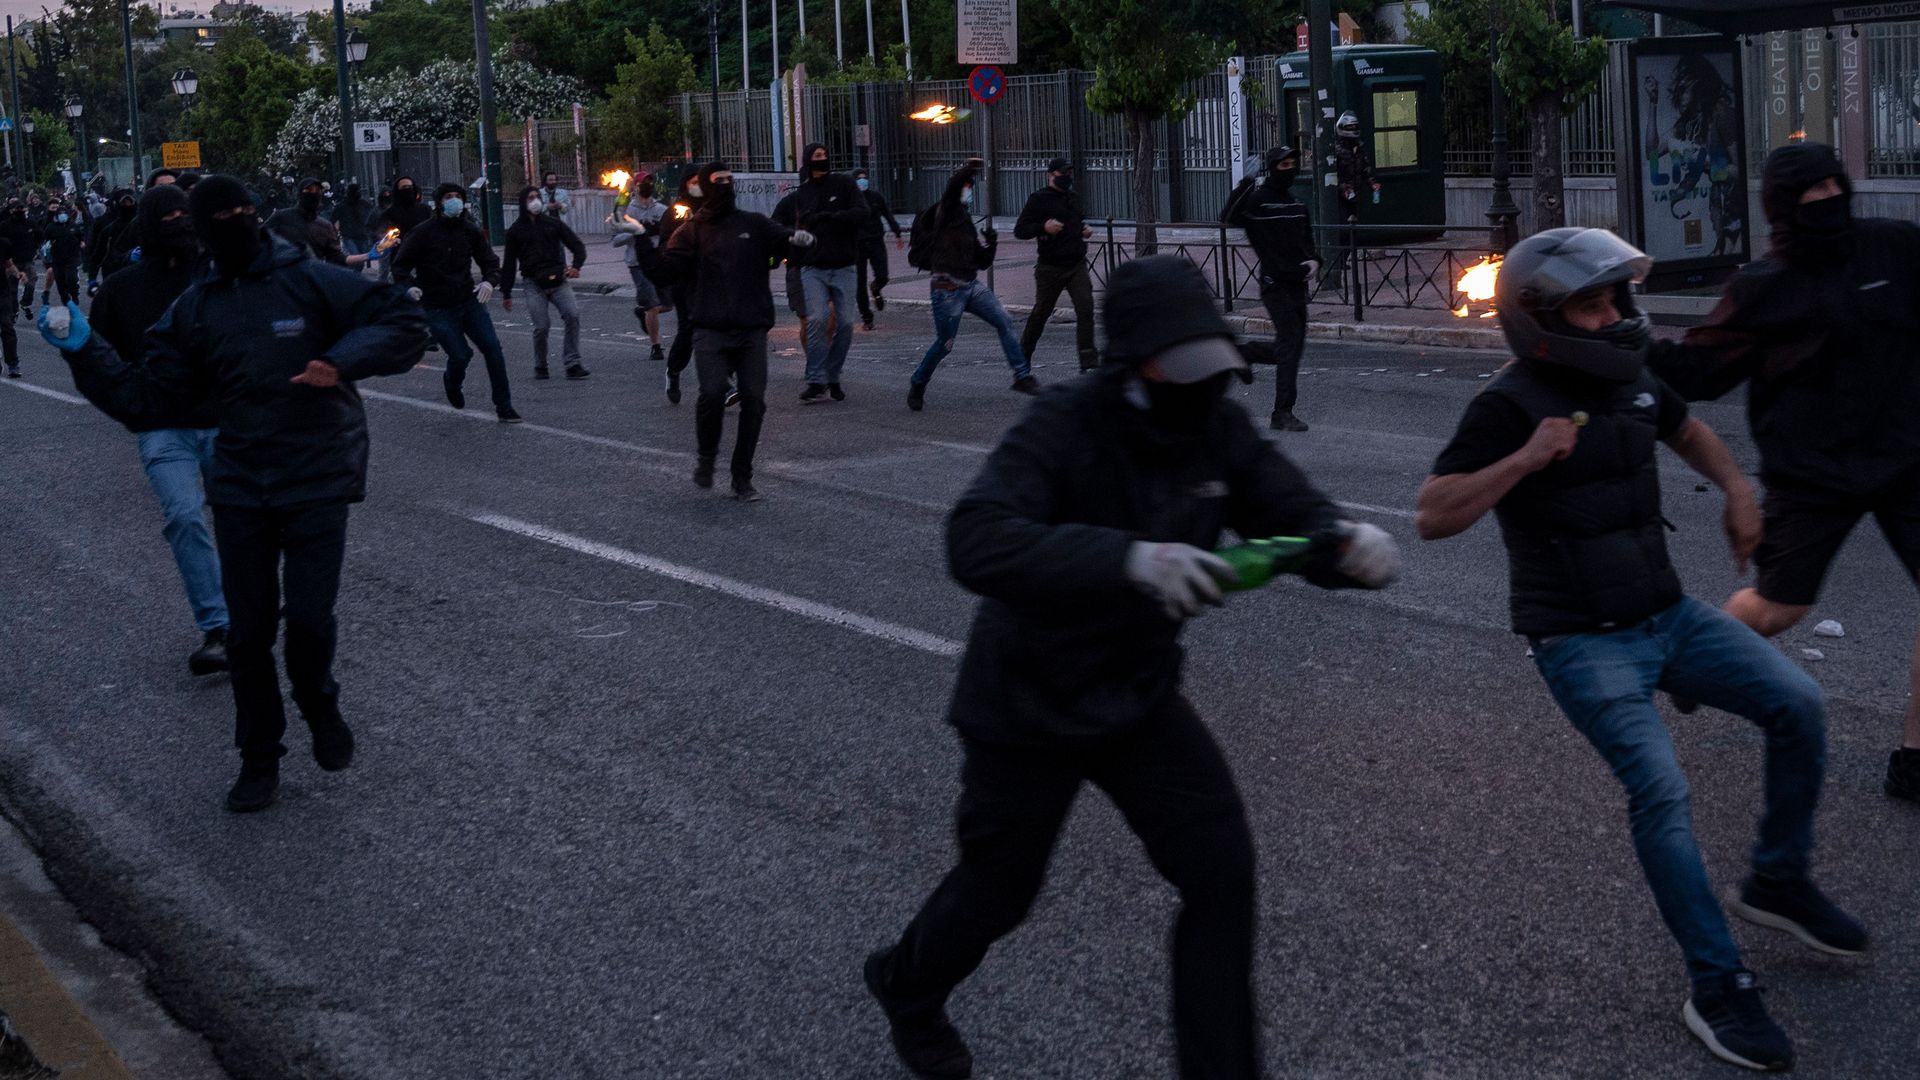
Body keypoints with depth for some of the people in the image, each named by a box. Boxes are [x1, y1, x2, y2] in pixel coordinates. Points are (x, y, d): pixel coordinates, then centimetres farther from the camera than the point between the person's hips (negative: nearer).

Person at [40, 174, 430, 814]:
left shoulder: (310, 281, -6)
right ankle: (258, 755, 21)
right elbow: (152, 401, 5)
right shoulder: (194, 310, 6)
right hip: (240, 489, 3)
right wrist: (85, 353, -5)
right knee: (248, 628, 6)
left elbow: (405, 327, -9)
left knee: (309, 616, -5)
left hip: (317, 480, -3)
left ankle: (319, 706, 27)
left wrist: (342, 362, -24)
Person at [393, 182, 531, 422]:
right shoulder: (423, 233, -7)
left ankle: (504, 407, 0)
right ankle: (452, 384, 27)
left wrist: (490, 281, -16)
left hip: (469, 301, 4)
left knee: (492, 347, -8)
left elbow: (490, 261, 7)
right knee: (460, 355, -11)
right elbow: (400, 266, -4)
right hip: (437, 309, -3)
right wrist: (409, 286, -24)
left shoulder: (471, 231, 3)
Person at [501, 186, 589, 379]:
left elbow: (577, 245, 13)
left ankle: (572, 364, -14)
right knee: (542, 325, -12)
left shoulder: (553, 224, 15)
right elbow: (509, 264, 13)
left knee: (572, 315, -19)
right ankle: (540, 367, 9)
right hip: (534, 285, -1)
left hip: (558, 281, 1)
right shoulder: (516, 230, 12)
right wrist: (506, 293, 9)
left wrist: (576, 266, -7)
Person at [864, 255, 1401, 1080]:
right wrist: (1130, 559, -56)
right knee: (1001, 888, 14)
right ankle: (907, 984, 47)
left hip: (1138, 698, 5)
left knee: (1221, 867, -9)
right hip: (1028, 705, -4)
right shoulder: (1065, 425, -27)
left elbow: (1298, 518, -11)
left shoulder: (1217, 430, -9)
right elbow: (977, 543, -42)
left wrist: (1352, 544, -37)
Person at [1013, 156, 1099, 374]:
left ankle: (1088, 362, -12)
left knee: (1085, 308, -11)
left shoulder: (1073, 198, 14)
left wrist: (1086, 229, 11)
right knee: (1041, 312, 8)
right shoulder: (1038, 200, -6)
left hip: (1077, 265, 4)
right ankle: (1023, 356, 27)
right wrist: (1043, 227, -24)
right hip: (1050, 266, -4)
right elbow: (1019, 230, -9)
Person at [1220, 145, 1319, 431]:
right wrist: (1245, 188, -33)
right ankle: (1283, 413, -9)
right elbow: (1229, 218, -25)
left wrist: (1314, 260, 4)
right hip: (1275, 284, -8)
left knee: (1293, 343, 13)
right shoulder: (1257, 199, -8)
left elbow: (1306, 238, 24)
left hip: (1298, 282, 8)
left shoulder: (1295, 204, 15)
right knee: (1290, 344, -11)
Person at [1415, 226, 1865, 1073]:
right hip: (1583, 644, -7)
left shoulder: (1633, 384, 5)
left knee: (1798, 707, -6)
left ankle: (1777, 883, 15)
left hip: (1668, 614, 7)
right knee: (1660, 789, -21)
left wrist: (1737, 489, 10)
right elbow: (1434, 517, -23)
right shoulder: (1510, 406, -16)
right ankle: (1718, 990, -10)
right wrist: (1523, 460, -31)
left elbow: (1690, 433, 28)